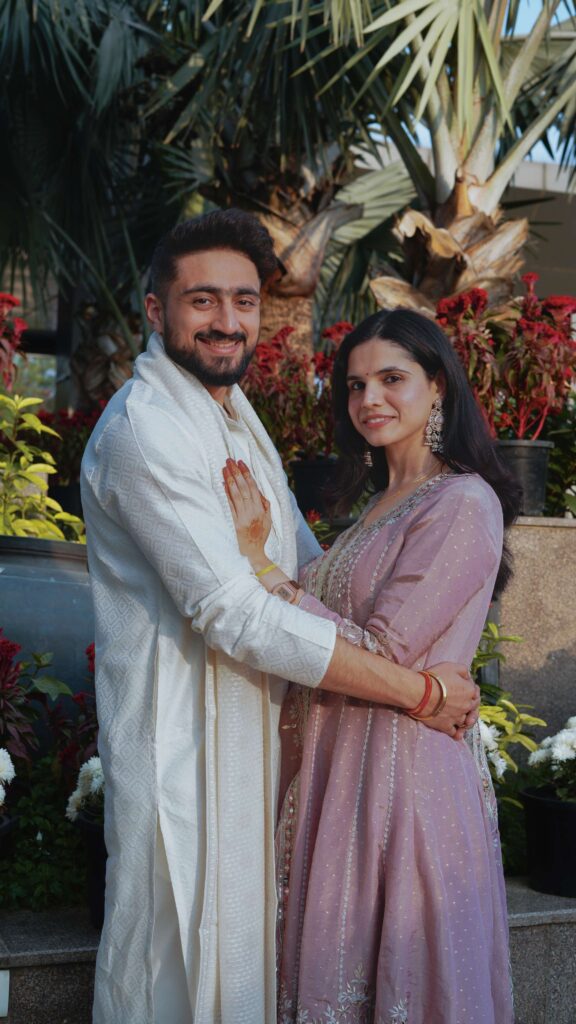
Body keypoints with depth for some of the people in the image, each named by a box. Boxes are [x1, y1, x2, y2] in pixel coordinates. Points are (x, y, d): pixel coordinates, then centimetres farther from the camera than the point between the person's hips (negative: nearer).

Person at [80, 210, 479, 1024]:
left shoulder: (236, 412, 11)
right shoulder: (145, 430, -21)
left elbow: (306, 560, 17)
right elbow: (236, 616, -26)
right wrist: (419, 691, -20)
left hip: (255, 728, 9)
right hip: (181, 741, -9)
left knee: (242, 949, 20)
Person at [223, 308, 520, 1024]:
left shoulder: (463, 504, -14)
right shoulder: (380, 503, 14)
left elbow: (380, 654, -21)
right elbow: (341, 623, 10)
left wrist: (254, 560, -20)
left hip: (408, 766, -8)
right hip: (341, 761, 8)